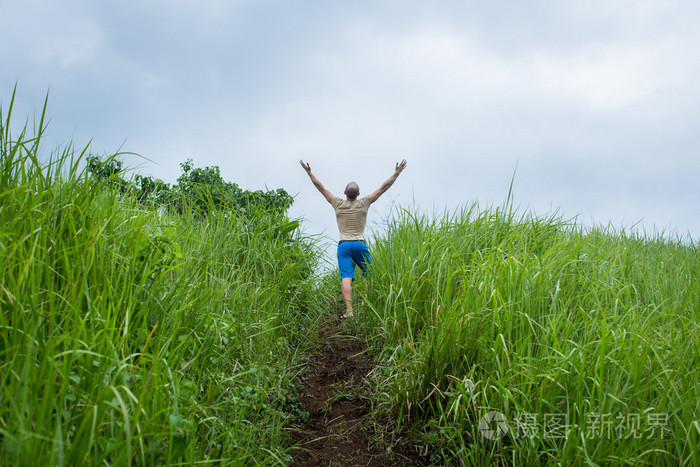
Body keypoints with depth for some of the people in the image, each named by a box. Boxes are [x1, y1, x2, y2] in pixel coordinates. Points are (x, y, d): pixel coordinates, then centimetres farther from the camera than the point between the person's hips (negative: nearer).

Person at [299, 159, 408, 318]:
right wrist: (397, 173, 12)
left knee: (346, 278, -9)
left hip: (343, 245, 1)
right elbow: (383, 188, 6)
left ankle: (349, 309, -16)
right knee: (369, 274, 13)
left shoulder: (338, 203, 5)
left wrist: (309, 172, 18)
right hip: (360, 244, -1)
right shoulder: (363, 203, 2)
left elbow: (321, 187, 11)